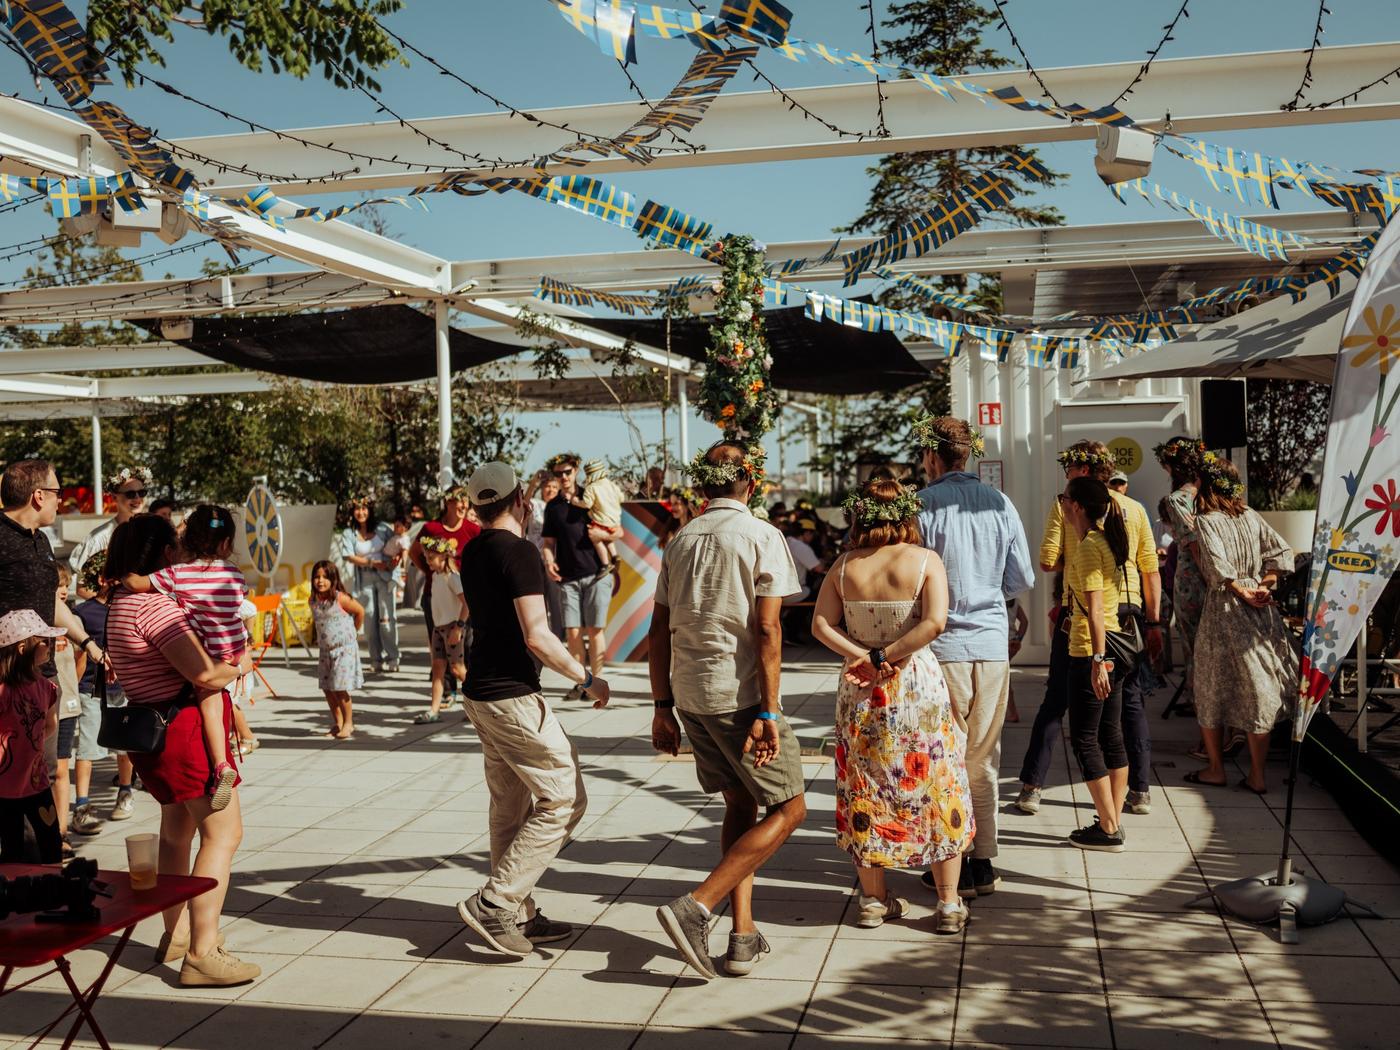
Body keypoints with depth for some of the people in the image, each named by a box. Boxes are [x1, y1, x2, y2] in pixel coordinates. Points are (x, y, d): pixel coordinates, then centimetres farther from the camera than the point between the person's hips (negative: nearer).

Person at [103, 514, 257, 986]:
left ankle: (176, 934, 37)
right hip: (184, 729, -11)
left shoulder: (122, 603, 13)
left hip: (156, 730, 11)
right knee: (222, 833, -9)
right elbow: (203, 673, -27)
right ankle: (201, 955, -11)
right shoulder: (153, 605, -20)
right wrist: (239, 665, -8)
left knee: (177, 830, 24)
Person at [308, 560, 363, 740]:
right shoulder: (314, 601, 1)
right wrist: (320, 637, 12)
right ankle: (337, 723, 22)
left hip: (344, 649, -6)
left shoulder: (340, 598, -15)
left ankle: (348, 723, 7)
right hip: (326, 650, 6)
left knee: (340, 688, -8)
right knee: (327, 688, 9)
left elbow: (360, 611, -2)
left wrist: (353, 632, 7)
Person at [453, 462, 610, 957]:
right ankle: (493, 903, -4)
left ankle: (517, 917, 22)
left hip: (481, 693, 9)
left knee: (511, 807, 15)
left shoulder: (473, 553, 10)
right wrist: (588, 679, -11)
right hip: (512, 697, -9)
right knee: (564, 799, -2)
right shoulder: (519, 550, -17)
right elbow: (537, 637, -22)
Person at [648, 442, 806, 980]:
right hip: (739, 694, -7)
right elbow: (766, 630, -14)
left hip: (690, 695, 7)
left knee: (740, 804, 19)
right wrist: (768, 714, -15)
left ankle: (744, 936, 15)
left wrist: (664, 707, 17)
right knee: (788, 808, 4)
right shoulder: (761, 536, -7)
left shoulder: (679, 541, 10)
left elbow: (658, 632, 10)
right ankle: (695, 907, -8)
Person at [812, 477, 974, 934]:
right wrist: (886, 657, -15)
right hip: (918, 685, -2)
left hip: (860, 690, 2)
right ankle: (949, 904, 12)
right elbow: (934, 622, -19)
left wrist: (864, 656, -12)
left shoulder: (844, 566, -1)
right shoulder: (925, 560, -7)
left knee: (865, 793, 12)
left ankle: (873, 899, 20)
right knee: (937, 792, 8)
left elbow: (821, 625, -8)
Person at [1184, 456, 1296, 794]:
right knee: (1257, 691, 8)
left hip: (1223, 608, -5)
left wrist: (1242, 592, -10)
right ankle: (1257, 776, 11)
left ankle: (1215, 768, 18)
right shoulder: (1251, 517, 8)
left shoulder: (1206, 521, -9)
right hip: (1259, 612, 5)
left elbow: (1219, 566, -20)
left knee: (1212, 689, 10)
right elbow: (1281, 551, 3)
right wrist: (1264, 586, -1)